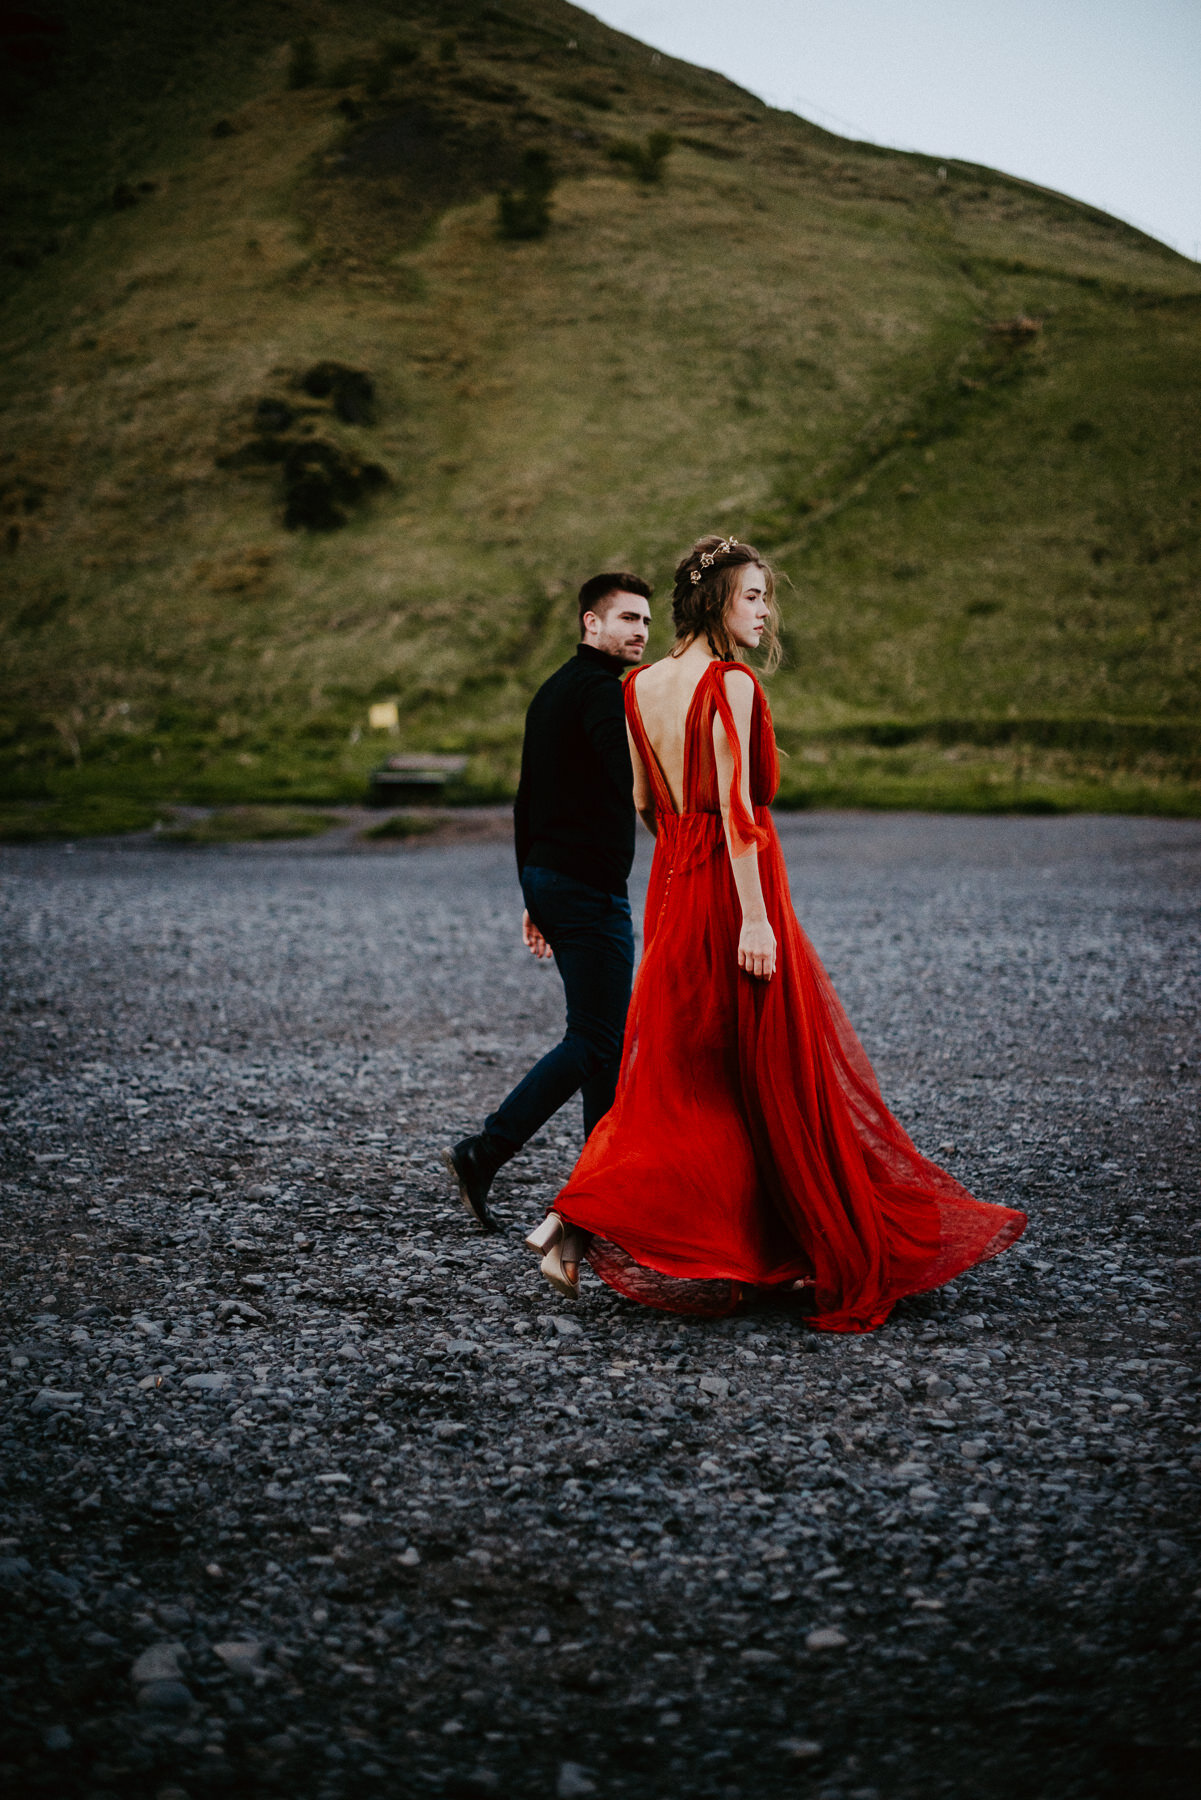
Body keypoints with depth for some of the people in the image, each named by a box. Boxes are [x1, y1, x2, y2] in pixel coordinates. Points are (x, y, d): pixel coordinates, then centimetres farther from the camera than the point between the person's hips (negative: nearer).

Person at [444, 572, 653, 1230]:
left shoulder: (552, 691, 18)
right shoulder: (601, 690, -12)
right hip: (589, 886, -10)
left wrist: (535, 896, 23)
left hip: (547, 878, 10)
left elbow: (526, 800, 21)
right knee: (595, 1041, -4)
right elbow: (638, 782, -27)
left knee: (601, 1035, 13)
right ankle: (483, 1152, -4)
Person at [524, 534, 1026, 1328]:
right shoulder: (732, 684, -14)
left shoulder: (640, 686, 10)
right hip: (733, 888, -7)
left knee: (673, 1073, 14)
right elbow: (736, 808, -21)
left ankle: (581, 1218, 4)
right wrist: (753, 916, -22)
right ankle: (837, 1260, 16)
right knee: (777, 1076, 3)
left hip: (673, 886, 8)